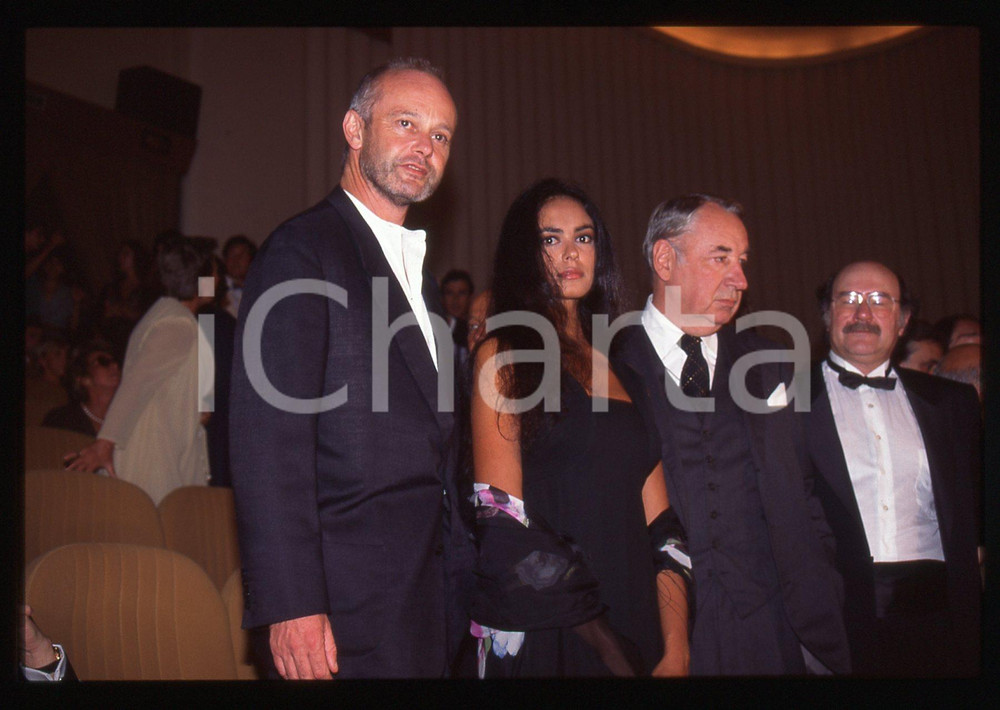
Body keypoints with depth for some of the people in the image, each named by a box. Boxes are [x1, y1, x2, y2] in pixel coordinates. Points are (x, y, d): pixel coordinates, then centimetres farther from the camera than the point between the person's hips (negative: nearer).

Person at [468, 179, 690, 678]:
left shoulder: (620, 369, 11)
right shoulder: (502, 355, -5)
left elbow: (659, 524, 6)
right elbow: (503, 524, -11)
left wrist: (675, 652, -4)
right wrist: (601, 641, -13)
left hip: (636, 629, 5)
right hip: (544, 636, -5)